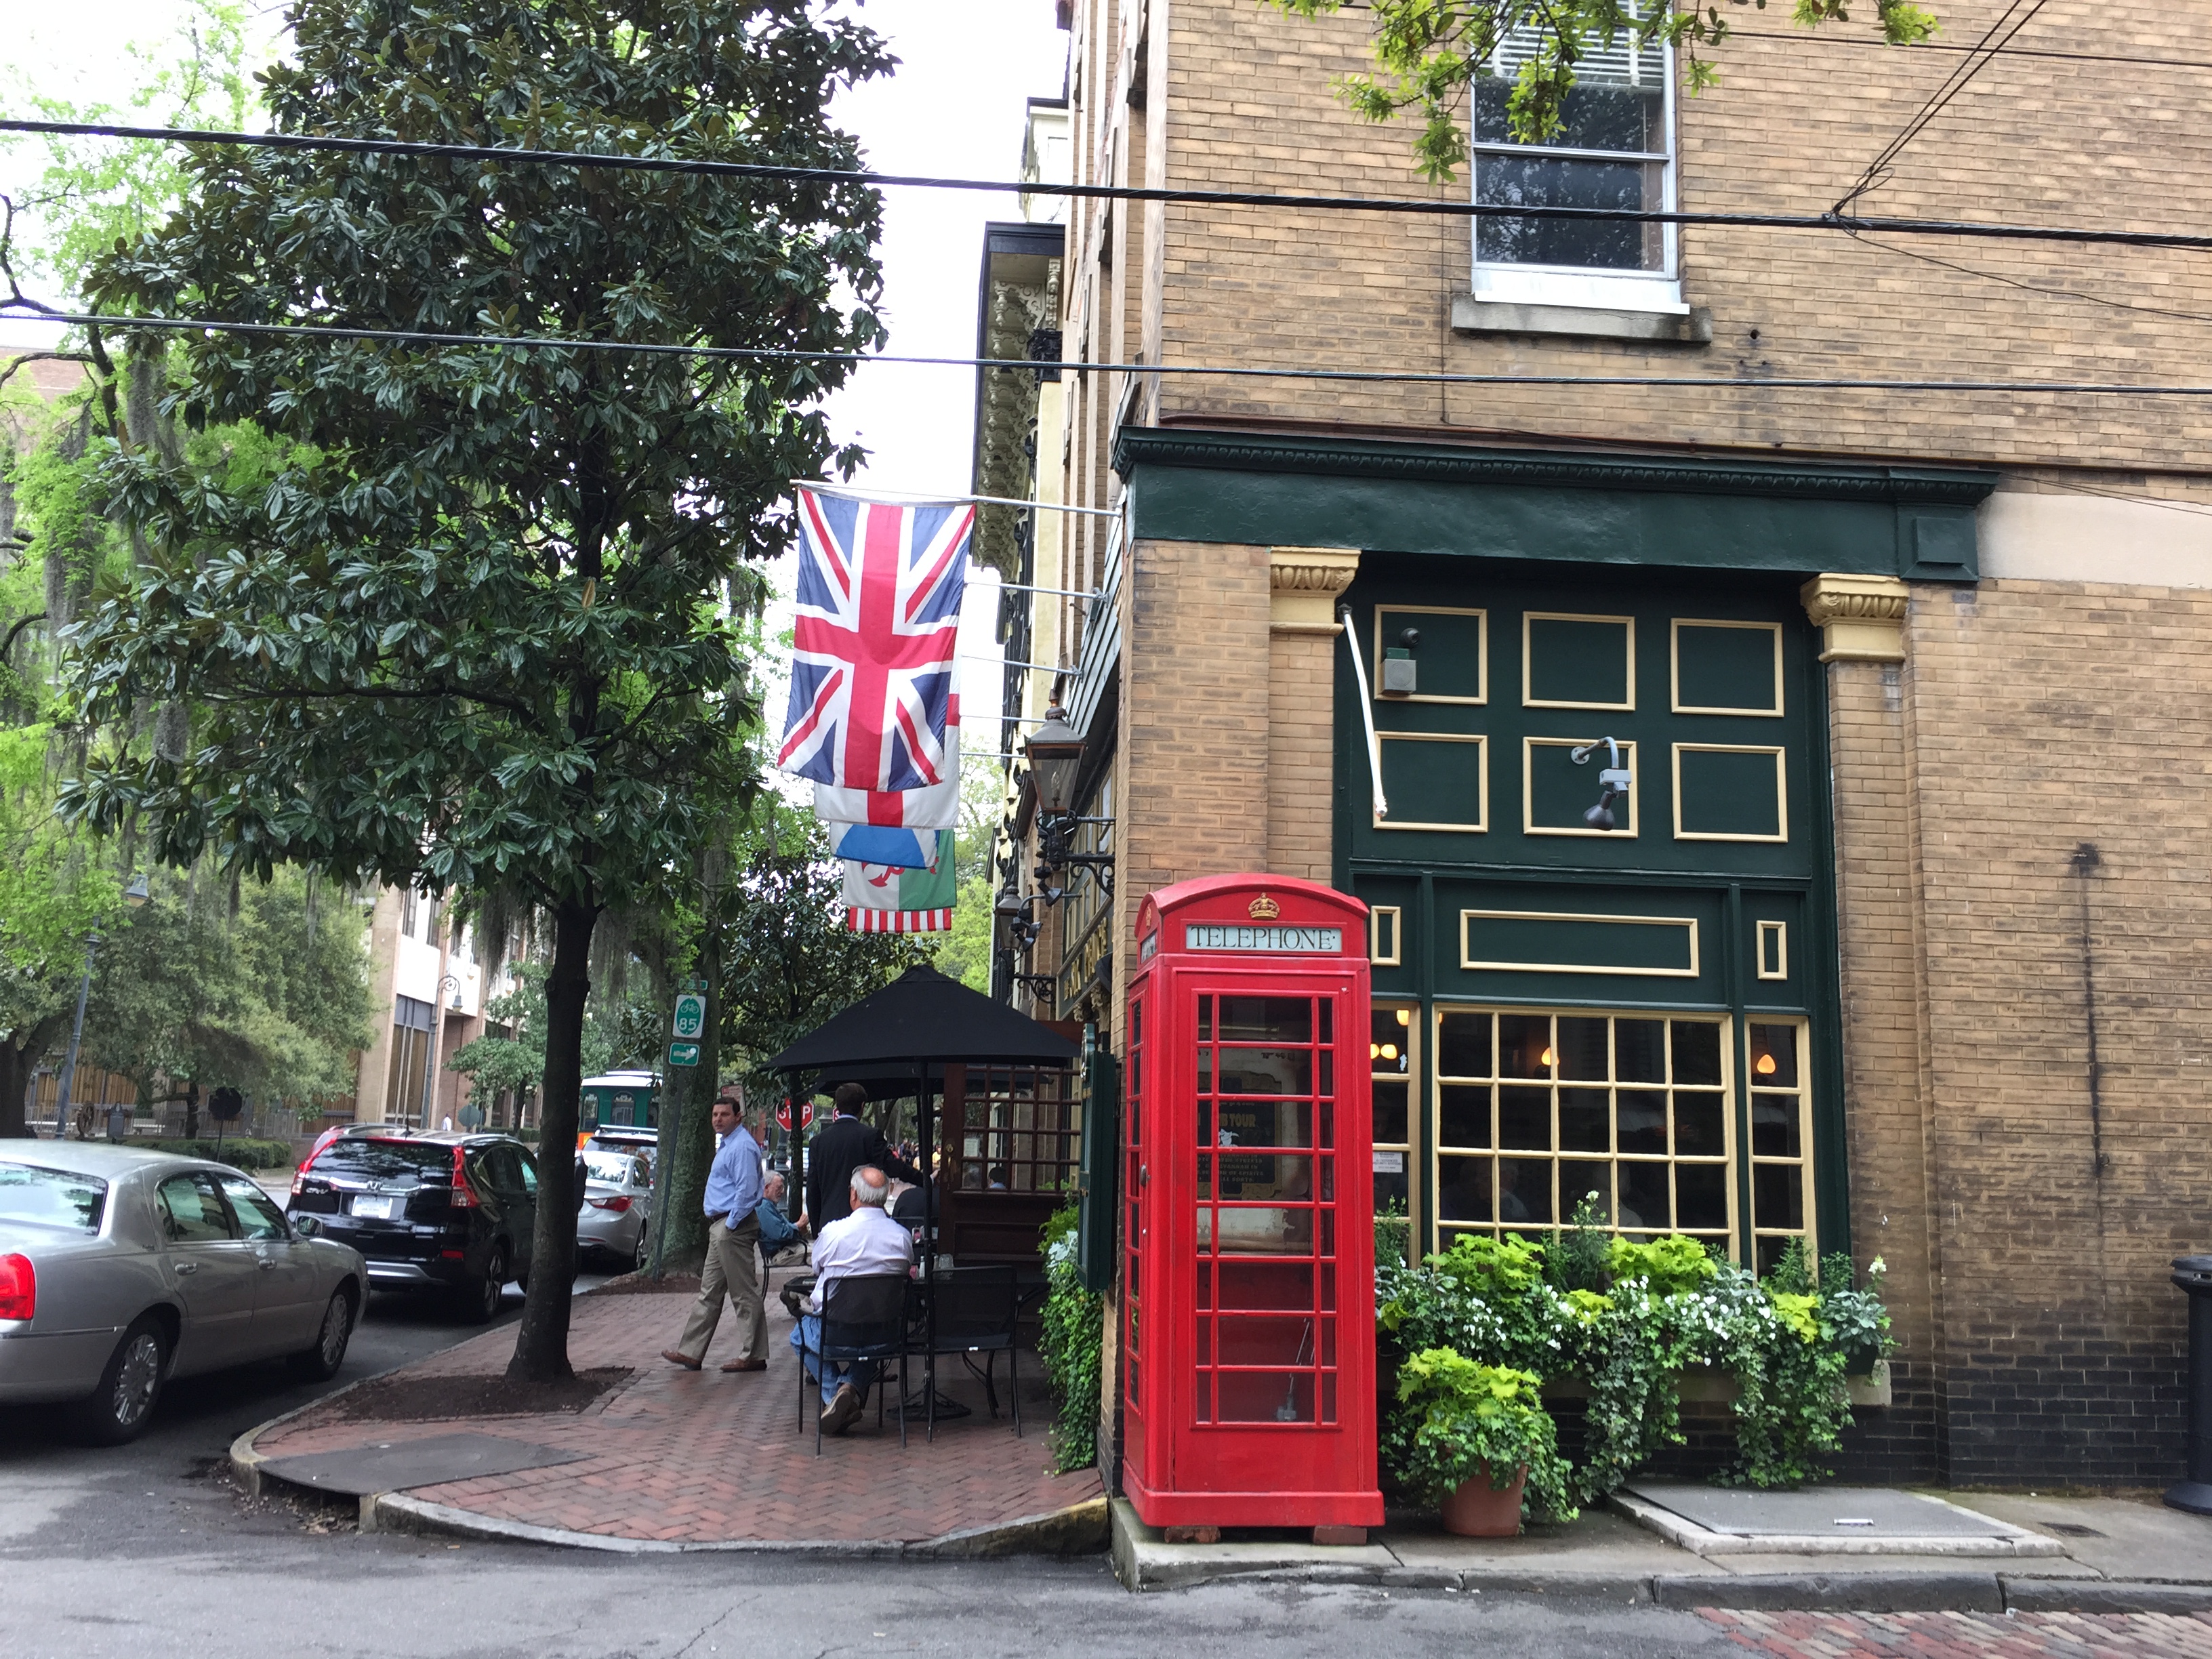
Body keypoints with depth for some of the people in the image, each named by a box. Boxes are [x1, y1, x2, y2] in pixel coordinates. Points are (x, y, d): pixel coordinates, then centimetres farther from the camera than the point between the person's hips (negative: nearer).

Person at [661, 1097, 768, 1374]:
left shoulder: (742, 1146, -15)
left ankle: (753, 1356, 1)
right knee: (710, 1293, 13)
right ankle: (691, 1353, 19)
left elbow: (747, 1190, -22)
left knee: (744, 1294, -4)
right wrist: (720, 1228, 18)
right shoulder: (727, 1144, 18)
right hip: (720, 1227, 11)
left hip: (734, 1227, -11)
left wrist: (730, 1226, -18)